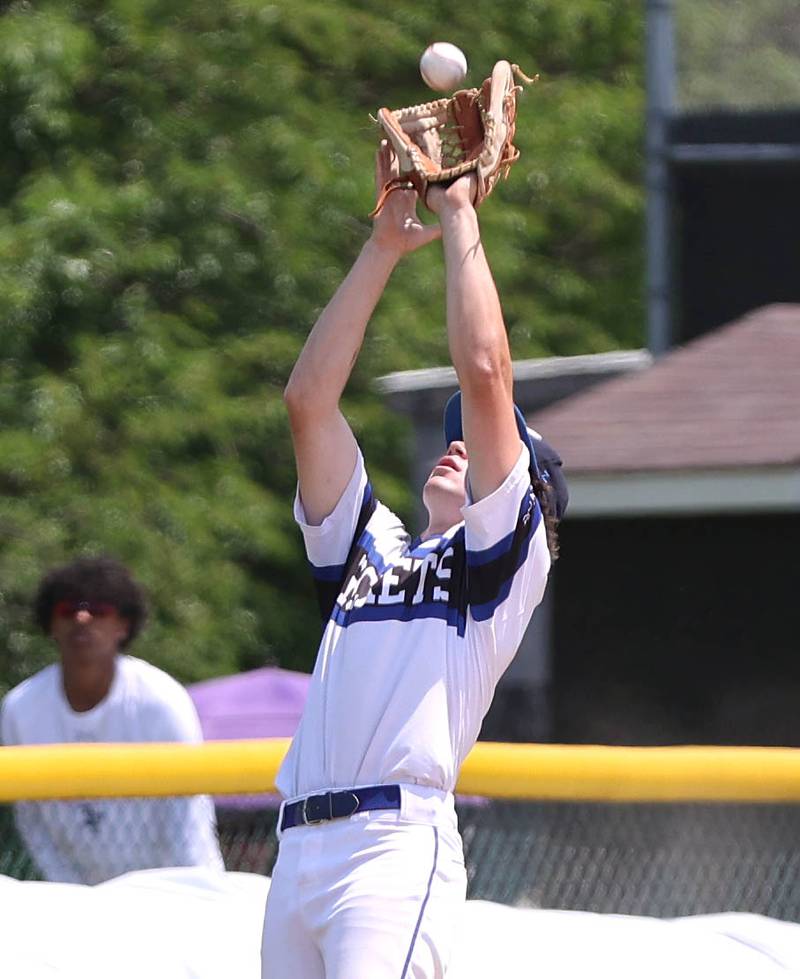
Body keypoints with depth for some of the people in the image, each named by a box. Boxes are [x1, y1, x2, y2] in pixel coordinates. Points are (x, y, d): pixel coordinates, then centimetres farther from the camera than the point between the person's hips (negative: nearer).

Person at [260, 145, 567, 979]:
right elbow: (309, 399, 22)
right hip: (297, 847, 7)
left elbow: (486, 376, 1)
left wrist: (459, 217, 10)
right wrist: (386, 244, 20)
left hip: (400, 841, -7)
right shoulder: (368, 545, 28)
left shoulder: (507, 553, 11)